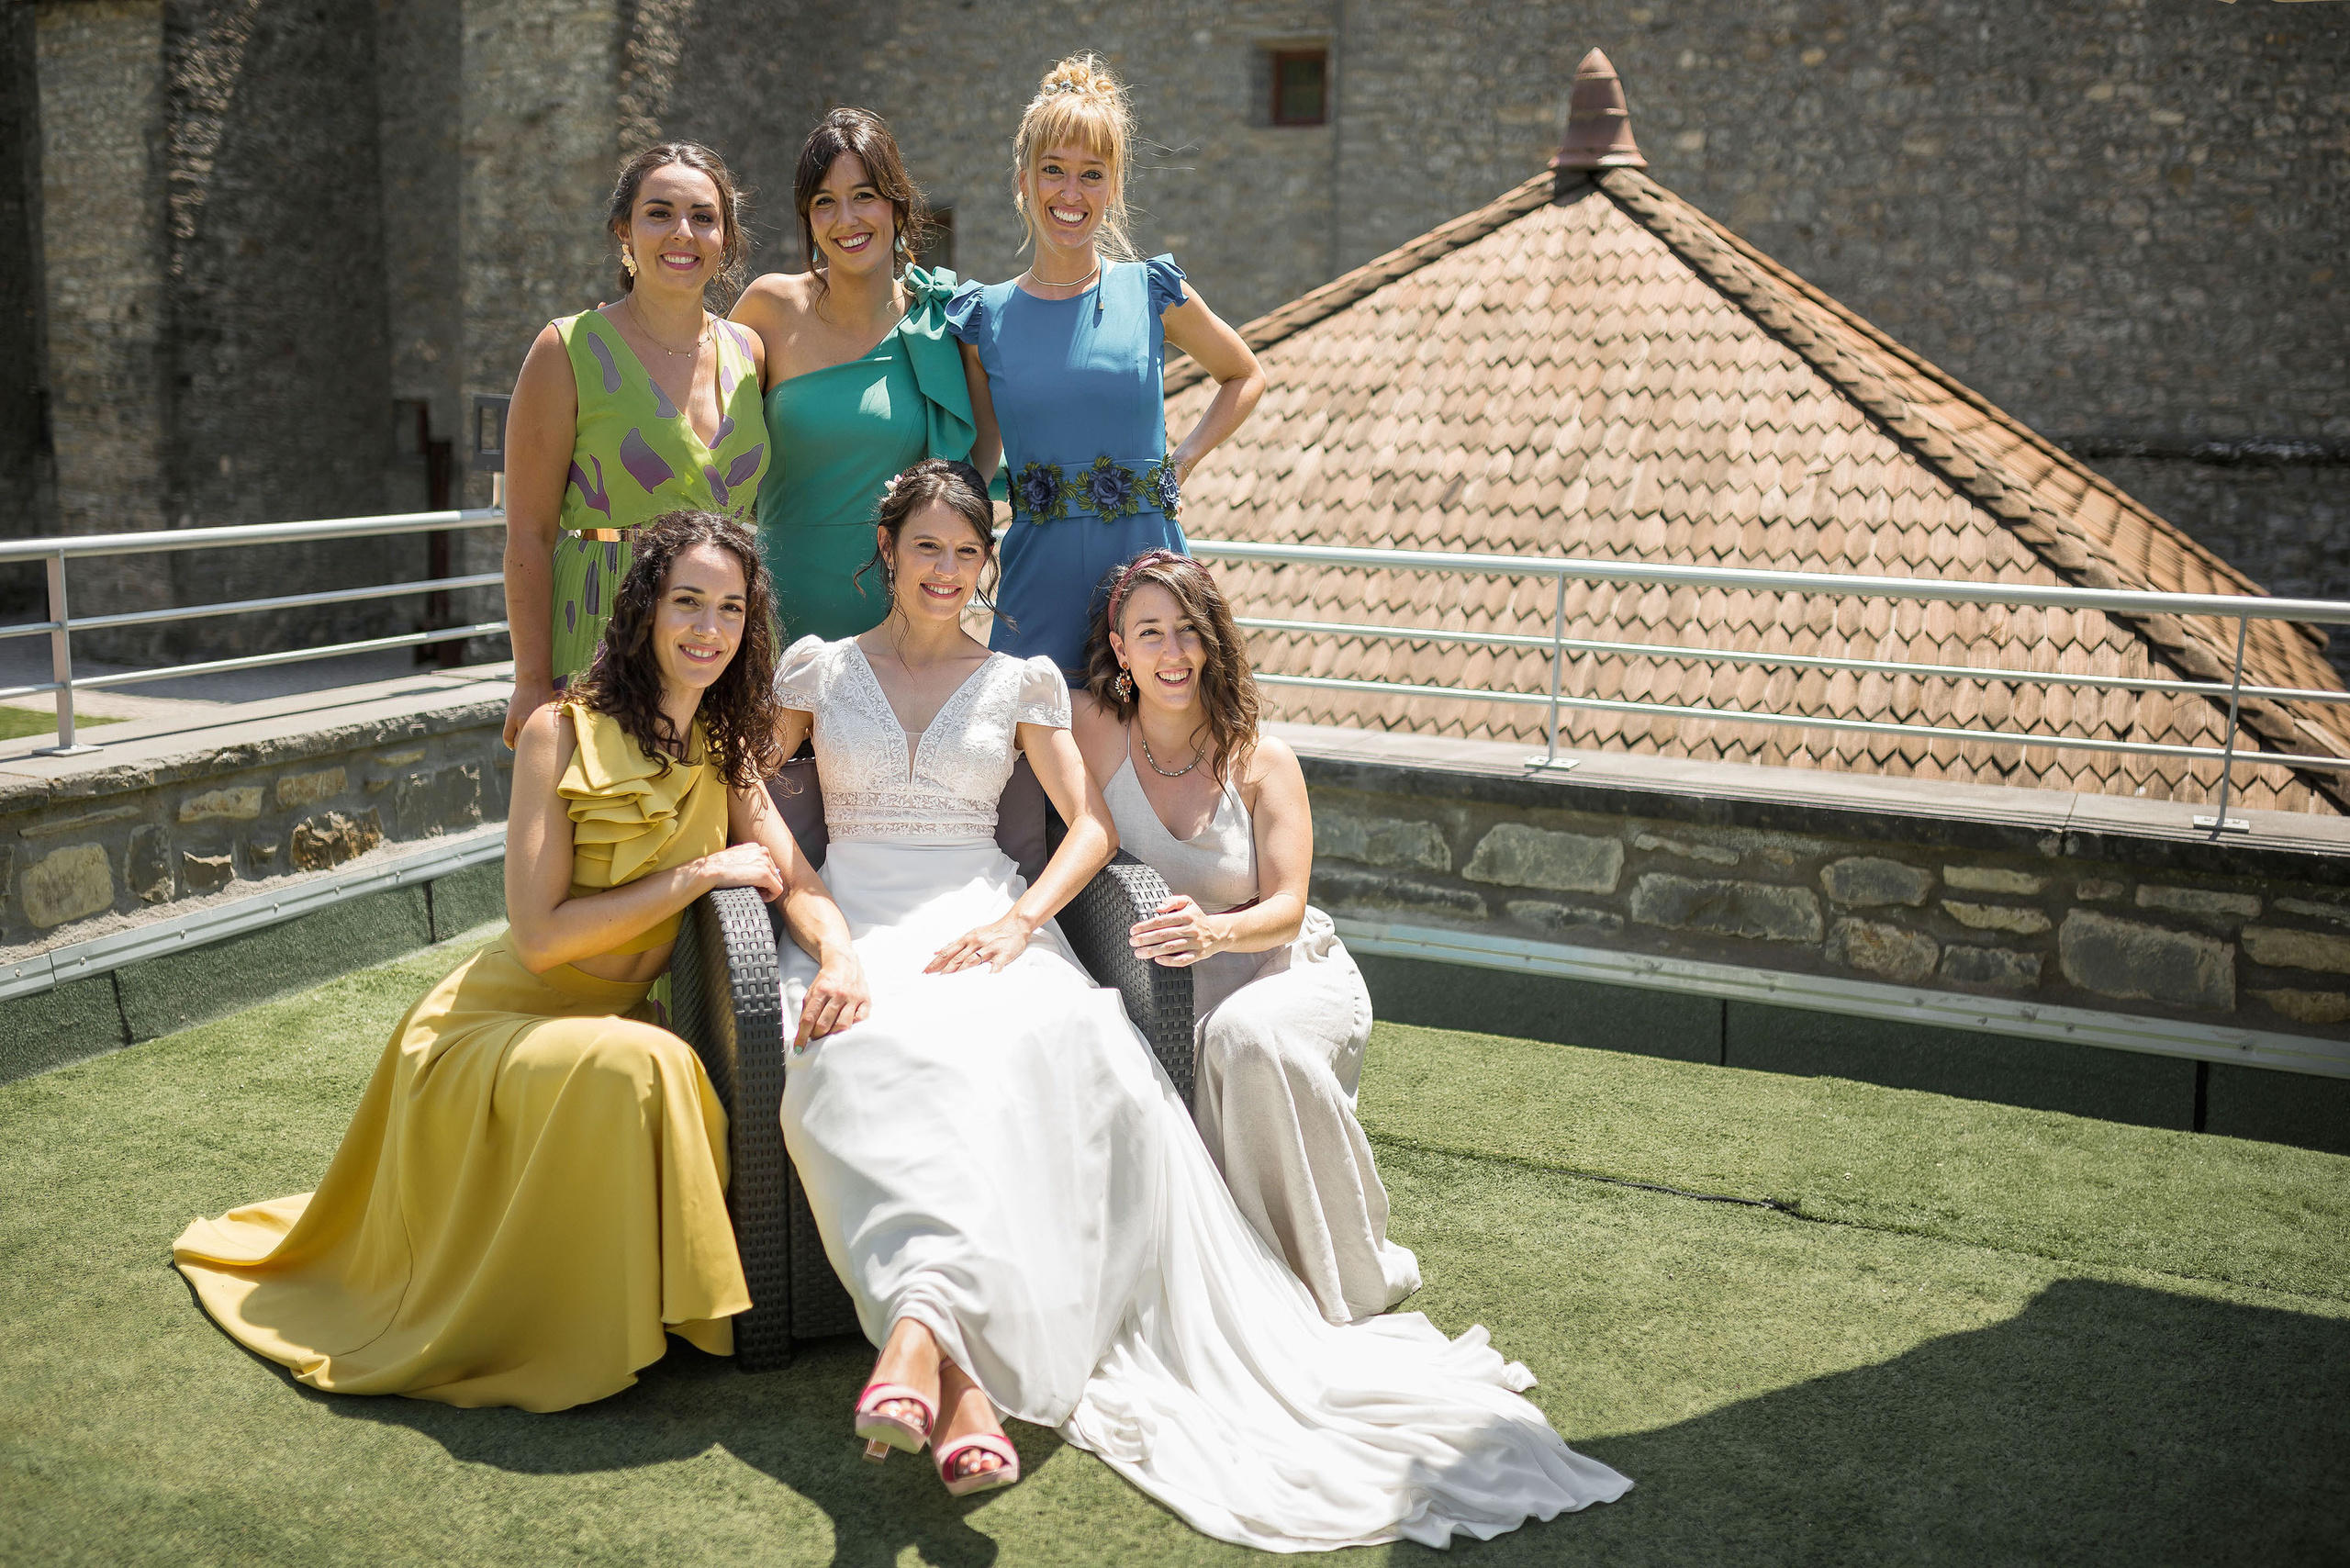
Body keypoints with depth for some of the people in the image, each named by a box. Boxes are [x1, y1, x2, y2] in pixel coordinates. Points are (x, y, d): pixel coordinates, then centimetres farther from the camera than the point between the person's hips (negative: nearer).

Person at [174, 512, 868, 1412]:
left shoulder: (723, 745, 5)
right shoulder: (561, 733, -14)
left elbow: (795, 878, -2)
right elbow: (540, 934, -18)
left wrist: (839, 953, -24)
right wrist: (700, 874, -19)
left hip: (612, 1022, 7)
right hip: (500, 1023, -7)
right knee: (630, 1066, -34)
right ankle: (561, 1343, -14)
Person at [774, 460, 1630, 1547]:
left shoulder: (1017, 683, 18)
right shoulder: (820, 667, 18)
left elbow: (1091, 823, 13)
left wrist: (1019, 918, -6)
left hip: (983, 917, 1)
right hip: (857, 919, -1)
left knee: (1058, 1047, -36)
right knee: (877, 1056, -37)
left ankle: (926, 1331, -50)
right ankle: (961, 1379, -50)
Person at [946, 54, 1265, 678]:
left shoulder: (1153, 293, 1)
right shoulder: (985, 318, 4)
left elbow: (1246, 377, 16)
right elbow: (979, 459, 12)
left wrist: (1180, 462, 5)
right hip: (1038, 582, 1)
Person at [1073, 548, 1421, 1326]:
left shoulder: (1263, 761, -7)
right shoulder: (1096, 729, -5)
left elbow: (1286, 908, -14)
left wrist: (1215, 930, -36)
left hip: (1294, 970, -1)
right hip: (1177, 991, 1)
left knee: (1245, 1032, -36)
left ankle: (1353, 1277, -21)